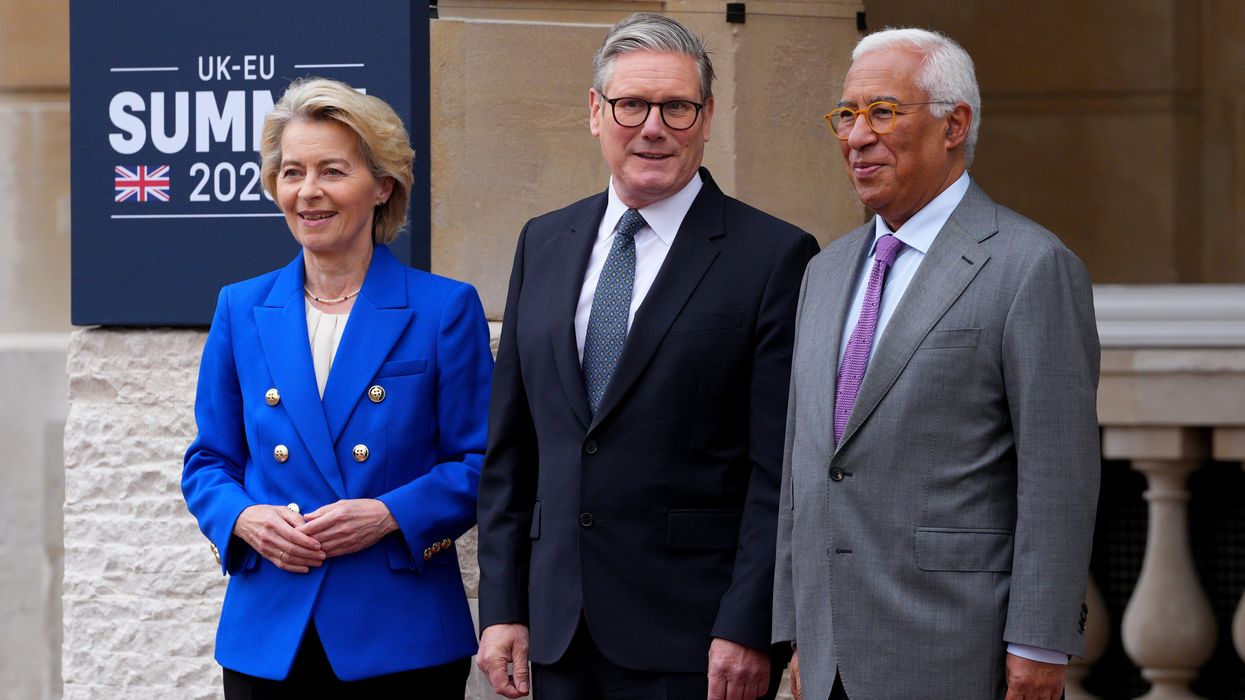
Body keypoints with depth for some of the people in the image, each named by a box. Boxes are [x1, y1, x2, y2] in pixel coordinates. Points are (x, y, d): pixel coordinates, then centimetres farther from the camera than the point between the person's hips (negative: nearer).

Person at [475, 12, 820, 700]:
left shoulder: (774, 256, -5)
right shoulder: (543, 244, 11)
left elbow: (780, 470, -9)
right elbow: (510, 447, 12)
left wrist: (746, 630, -14)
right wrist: (502, 606, 6)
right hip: (559, 631, 5)